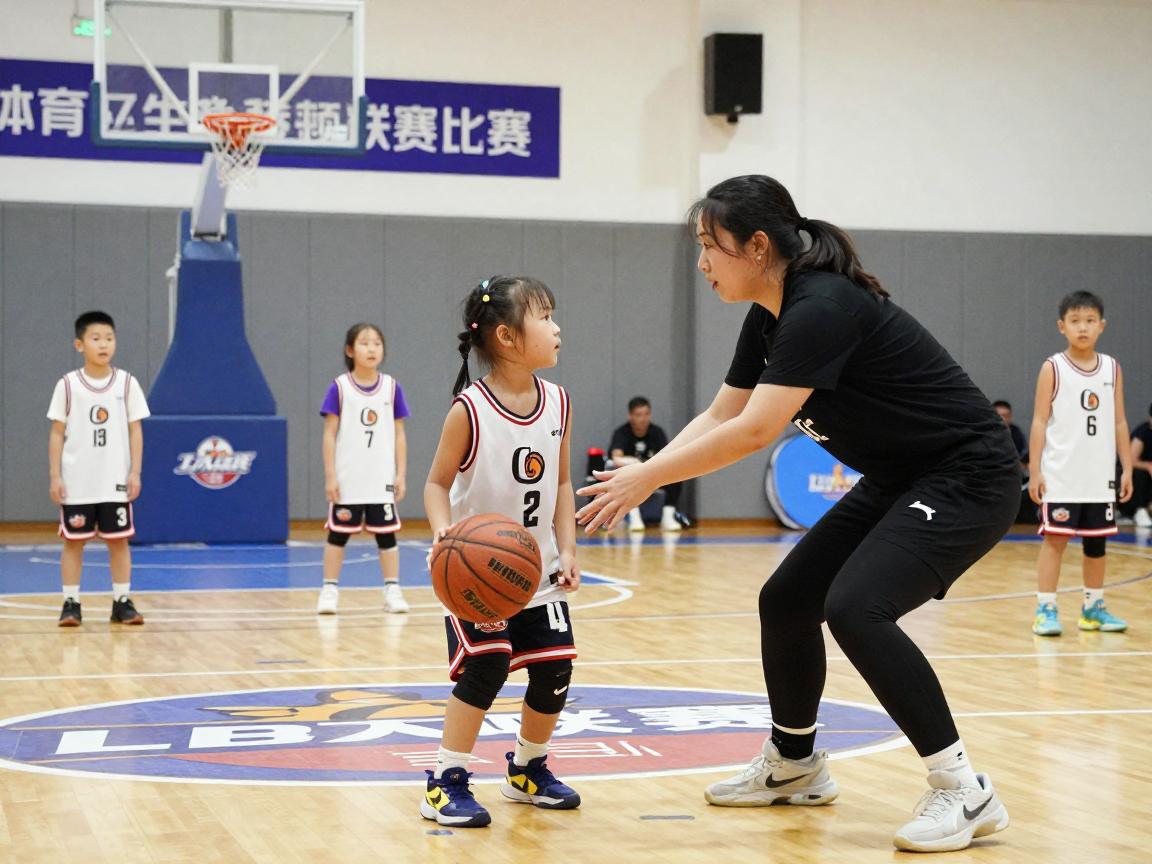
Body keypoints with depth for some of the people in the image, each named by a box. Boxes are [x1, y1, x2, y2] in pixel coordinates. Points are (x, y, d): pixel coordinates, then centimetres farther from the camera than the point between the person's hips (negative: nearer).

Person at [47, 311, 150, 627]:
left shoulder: (126, 383, 1)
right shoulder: (68, 385, -2)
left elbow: (135, 430, 4)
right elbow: (57, 432, 1)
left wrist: (135, 472, -3)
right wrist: (55, 476, -4)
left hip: (115, 482, 1)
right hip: (76, 481, -1)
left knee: (118, 540, 3)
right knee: (73, 540, 2)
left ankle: (122, 603, 10)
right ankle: (71, 604, 9)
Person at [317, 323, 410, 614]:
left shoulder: (392, 388, 1)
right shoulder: (339, 388, -6)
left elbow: (399, 434, 5)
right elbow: (330, 434, -4)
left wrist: (401, 474, 1)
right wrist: (330, 476, -8)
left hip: (382, 480, 2)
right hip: (347, 479, -2)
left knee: (386, 533, 5)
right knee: (338, 533, 6)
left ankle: (392, 590, 10)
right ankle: (329, 590, 13)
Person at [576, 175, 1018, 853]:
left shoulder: (823, 309, -25)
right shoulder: (770, 318, 4)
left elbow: (756, 431, -30)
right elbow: (721, 417, 10)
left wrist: (648, 478, -23)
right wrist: (642, 475, -3)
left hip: (967, 479, -10)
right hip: (898, 481, 10)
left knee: (855, 607, -25)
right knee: (787, 600, 10)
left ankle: (965, 792, -15)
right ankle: (795, 767, 31)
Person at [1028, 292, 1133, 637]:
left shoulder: (1112, 368, 7)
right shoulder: (1053, 368, -3)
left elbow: (1119, 422, 10)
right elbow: (1040, 421, -4)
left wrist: (1127, 468, 6)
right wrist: (1034, 471, -9)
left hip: (1100, 477, 4)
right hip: (1060, 476, -4)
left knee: (1097, 542, 10)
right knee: (1055, 539, -5)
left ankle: (1093, 608, 21)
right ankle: (1045, 609, -1)